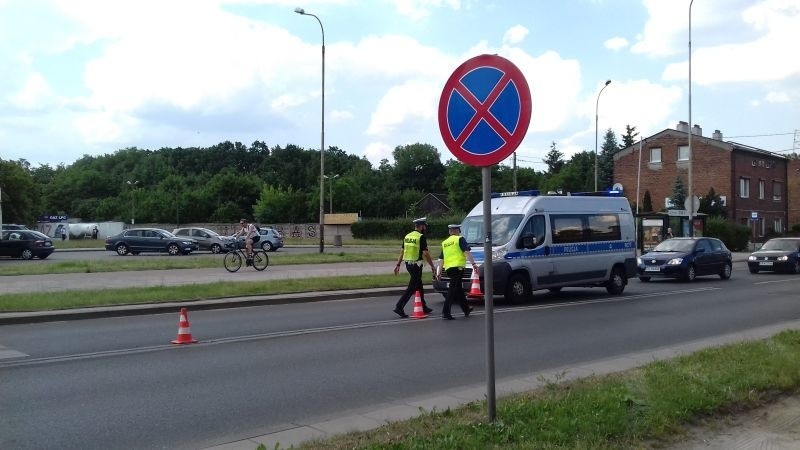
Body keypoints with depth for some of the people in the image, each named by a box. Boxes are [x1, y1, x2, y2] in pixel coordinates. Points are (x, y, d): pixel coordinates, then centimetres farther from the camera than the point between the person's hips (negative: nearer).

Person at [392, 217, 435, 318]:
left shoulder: (407, 236, 10)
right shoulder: (421, 237, -13)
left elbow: (402, 251, 11)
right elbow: (425, 254, -15)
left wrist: (398, 265, 14)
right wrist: (432, 266, -8)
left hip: (408, 264, 8)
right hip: (416, 265, -8)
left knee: (419, 286, 18)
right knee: (411, 288, -4)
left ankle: (424, 307, 26)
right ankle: (399, 307, -11)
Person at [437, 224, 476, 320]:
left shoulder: (444, 242, 21)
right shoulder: (460, 239, 3)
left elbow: (442, 259, 23)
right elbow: (467, 252, -11)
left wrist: (440, 272, 25)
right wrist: (473, 263, -18)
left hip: (448, 268, 7)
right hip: (458, 266, -7)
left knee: (459, 289, 19)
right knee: (453, 289, -10)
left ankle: (466, 309, 31)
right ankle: (445, 312, -16)